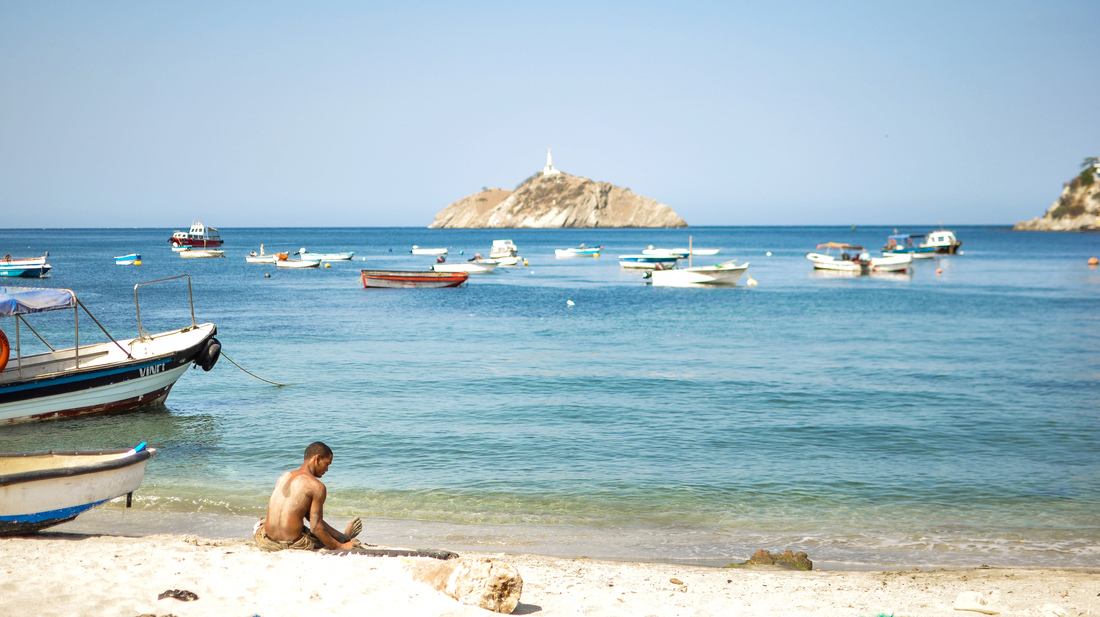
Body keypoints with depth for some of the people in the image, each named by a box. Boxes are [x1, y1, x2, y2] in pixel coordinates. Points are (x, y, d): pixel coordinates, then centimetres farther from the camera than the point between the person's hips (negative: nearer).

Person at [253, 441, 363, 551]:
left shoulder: (284, 476, 13)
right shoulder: (317, 486, -10)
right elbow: (315, 527, -12)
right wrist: (340, 547, -1)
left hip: (267, 543, 7)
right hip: (292, 545, -7)